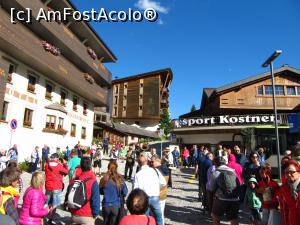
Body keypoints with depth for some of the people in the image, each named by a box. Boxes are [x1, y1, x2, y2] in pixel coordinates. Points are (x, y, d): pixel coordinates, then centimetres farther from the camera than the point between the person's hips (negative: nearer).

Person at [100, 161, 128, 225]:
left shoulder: (104, 179, -11)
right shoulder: (119, 179, -17)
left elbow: (101, 191, 4)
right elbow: (125, 193, -9)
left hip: (106, 205, 2)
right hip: (116, 205, -2)